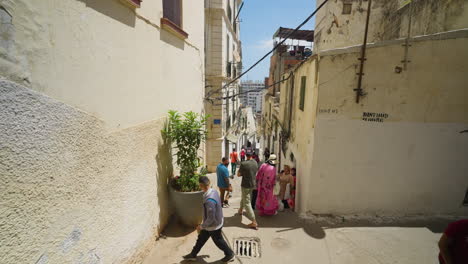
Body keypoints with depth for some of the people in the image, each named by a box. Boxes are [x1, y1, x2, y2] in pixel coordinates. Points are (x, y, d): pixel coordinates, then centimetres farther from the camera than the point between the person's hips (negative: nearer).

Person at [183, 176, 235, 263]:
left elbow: (211, 219, -29)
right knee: (201, 238, 22)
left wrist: (201, 226, -15)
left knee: (218, 241, 17)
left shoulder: (209, 201, -38)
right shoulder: (213, 191, -10)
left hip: (213, 226, -8)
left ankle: (230, 255, 39)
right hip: (216, 222, 8)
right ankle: (193, 255, 41)